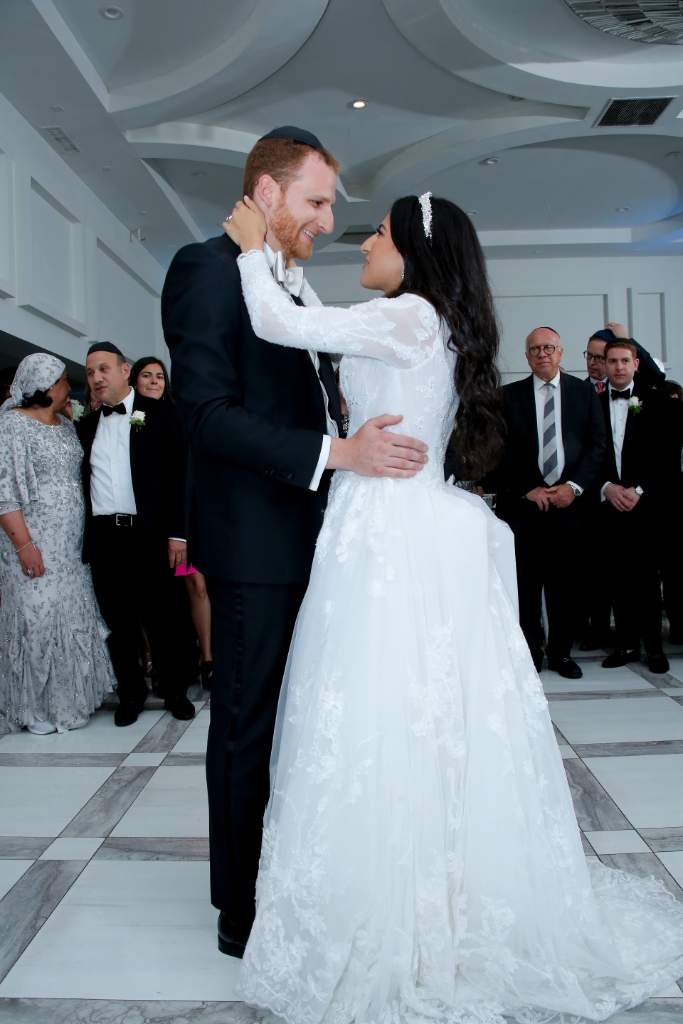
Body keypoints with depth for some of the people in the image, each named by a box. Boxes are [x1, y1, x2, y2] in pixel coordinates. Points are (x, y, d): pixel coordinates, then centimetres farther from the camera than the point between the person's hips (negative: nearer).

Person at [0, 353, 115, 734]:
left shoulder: (67, 424, 13)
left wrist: (85, 533, 10)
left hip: (72, 543, 7)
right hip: (34, 545, -7)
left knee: (74, 614, 9)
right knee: (37, 616, -1)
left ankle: (71, 695, 23)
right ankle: (37, 706, 12)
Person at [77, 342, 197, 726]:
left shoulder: (159, 413, 2)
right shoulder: (87, 425, 16)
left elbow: (179, 474, -3)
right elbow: (85, 481, 14)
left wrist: (177, 532, -10)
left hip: (148, 534, -4)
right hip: (103, 537, 4)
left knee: (163, 619, 3)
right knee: (118, 621, 10)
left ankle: (177, 691, 19)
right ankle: (132, 693, 24)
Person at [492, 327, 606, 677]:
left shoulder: (584, 392, 10)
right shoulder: (509, 395, 7)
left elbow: (597, 444, 5)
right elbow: (503, 450, 2)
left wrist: (574, 486, -6)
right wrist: (528, 489, -7)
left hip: (570, 501, 1)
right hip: (523, 503, -1)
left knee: (566, 583, 4)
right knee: (525, 583, 0)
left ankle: (561, 653, 17)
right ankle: (530, 653, 12)